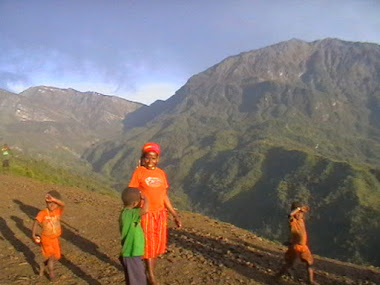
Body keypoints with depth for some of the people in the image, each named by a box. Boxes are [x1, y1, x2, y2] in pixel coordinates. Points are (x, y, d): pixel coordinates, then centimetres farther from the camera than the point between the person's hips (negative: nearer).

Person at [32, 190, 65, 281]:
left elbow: (62, 205, -31)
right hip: (46, 239, -4)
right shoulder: (43, 213, -16)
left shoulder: (58, 211, -10)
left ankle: (43, 264, 39)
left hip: (55, 239, 4)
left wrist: (53, 199, -48)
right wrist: (33, 235, -37)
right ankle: (51, 273, 15)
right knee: (51, 256, -8)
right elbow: (36, 222, -24)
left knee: (57, 257, 15)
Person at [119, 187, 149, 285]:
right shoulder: (130, 214, -23)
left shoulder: (125, 213, 6)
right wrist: (145, 198, -23)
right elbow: (145, 209, -39)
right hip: (131, 256, -10)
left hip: (131, 254, 10)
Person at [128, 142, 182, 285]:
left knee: (157, 246, 11)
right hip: (146, 215, -4)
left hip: (160, 214, 5)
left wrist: (175, 215, 9)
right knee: (148, 245, 4)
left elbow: (164, 196, 10)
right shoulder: (139, 172, -9)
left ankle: (150, 273, 27)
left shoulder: (161, 173, 5)